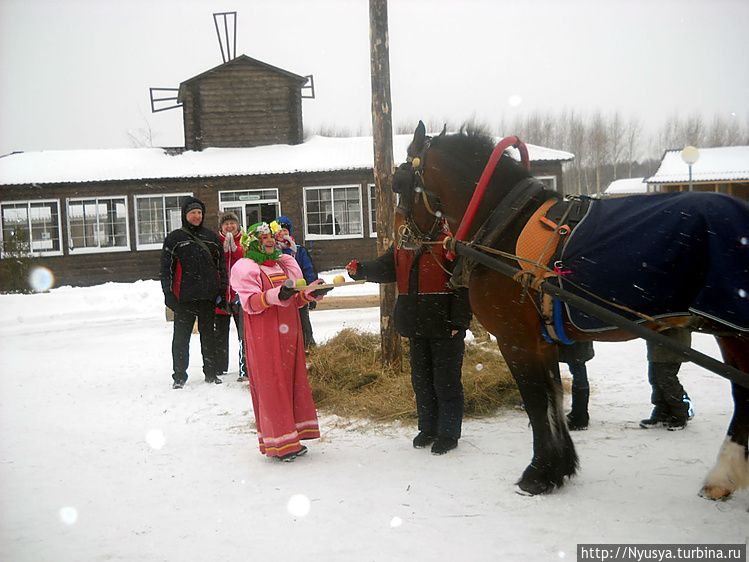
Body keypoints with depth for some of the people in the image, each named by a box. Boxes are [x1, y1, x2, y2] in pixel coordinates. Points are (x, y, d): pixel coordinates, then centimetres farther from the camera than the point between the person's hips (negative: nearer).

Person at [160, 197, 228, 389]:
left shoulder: (212, 238, 14)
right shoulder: (174, 238, 5)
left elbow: (221, 265, 17)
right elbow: (166, 268, 3)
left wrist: (222, 290, 8)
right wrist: (168, 293, -5)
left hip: (209, 296, 2)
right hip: (184, 297, -2)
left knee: (209, 336, 8)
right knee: (181, 337, 0)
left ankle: (211, 373, 17)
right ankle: (179, 376, 8)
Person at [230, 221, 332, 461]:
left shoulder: (284, 264, 18)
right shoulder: (246, 267, -3)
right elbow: (250, 303, -14)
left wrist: (310, 293, 2)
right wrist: (276, 295, -28)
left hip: (289, 331, 7)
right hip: (264, 335, -7)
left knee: (293, 380, 7)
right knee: (271, 384, -6)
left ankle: (292, 437, 15)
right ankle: (279, 443, -3)